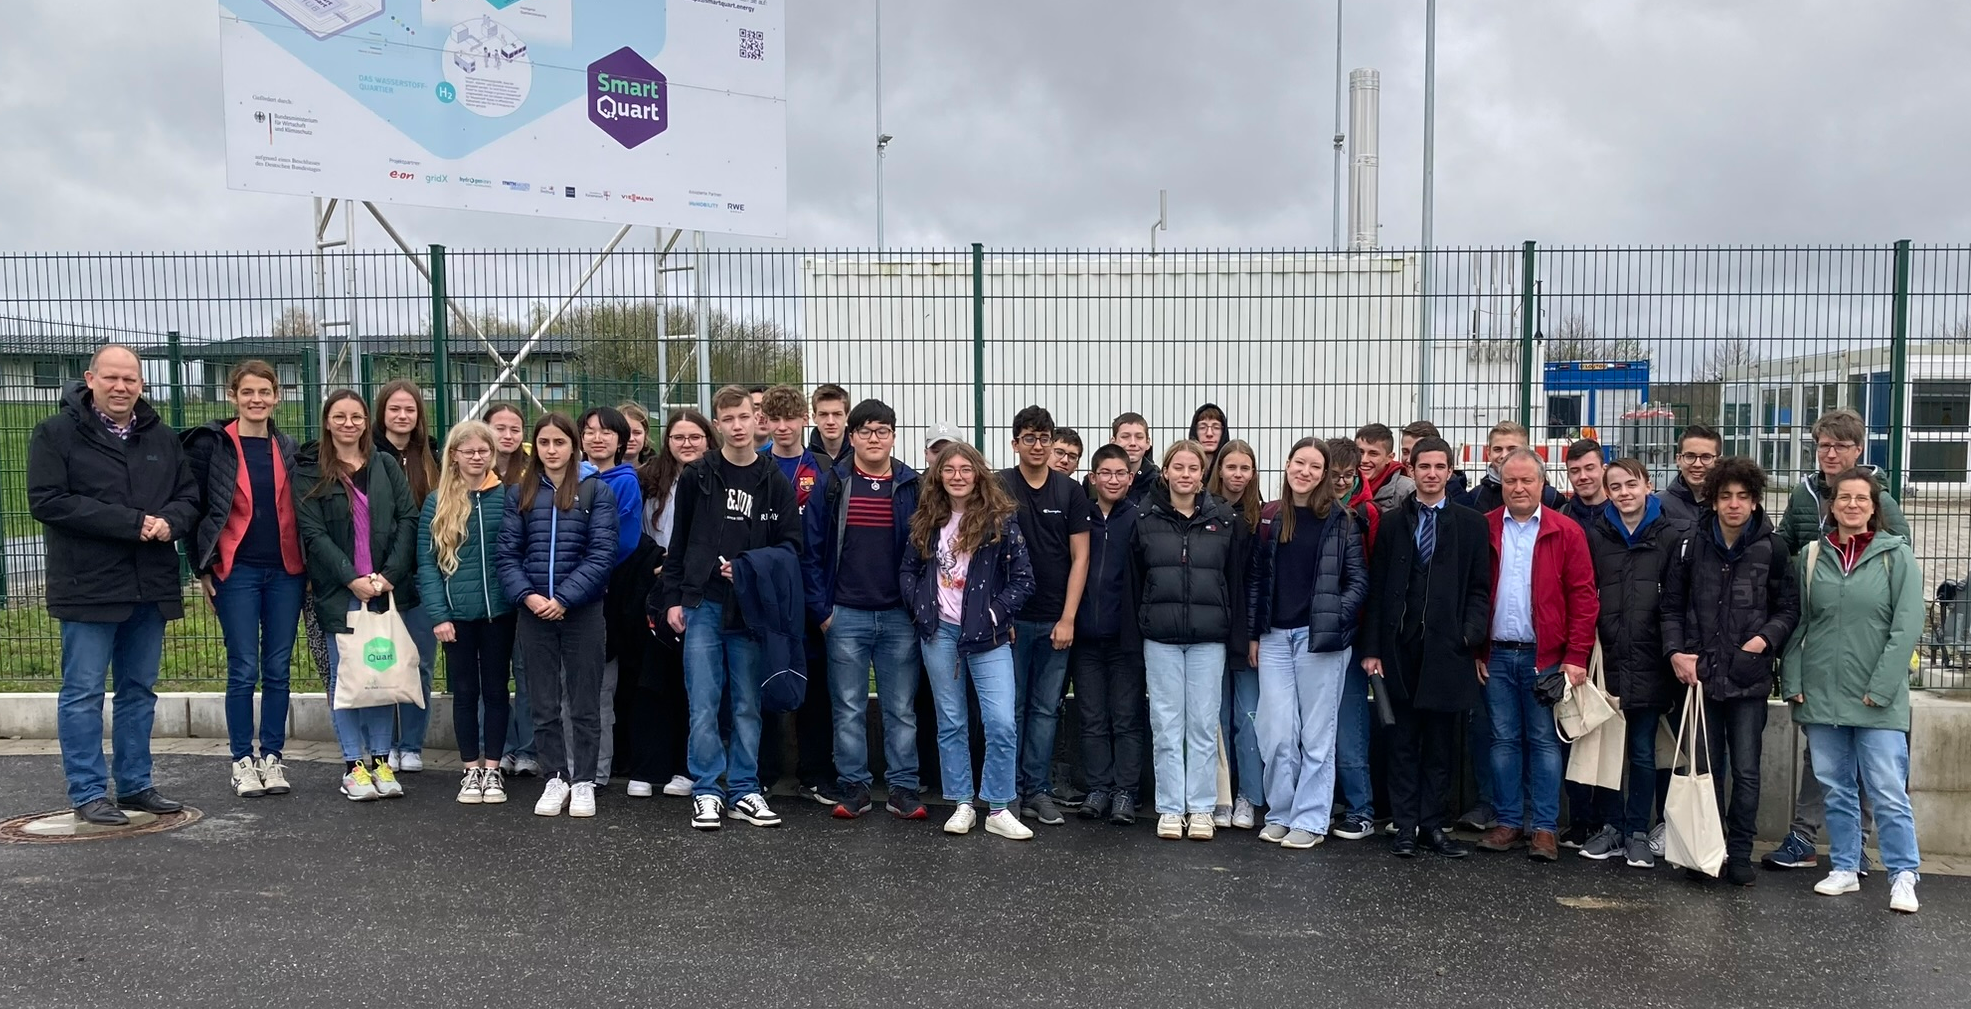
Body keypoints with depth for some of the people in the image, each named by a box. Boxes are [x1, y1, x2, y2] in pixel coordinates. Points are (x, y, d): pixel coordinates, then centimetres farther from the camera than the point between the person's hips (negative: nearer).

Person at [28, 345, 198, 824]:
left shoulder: (162, 438, 12)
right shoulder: (56, 433, -3)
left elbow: (188, 497, 13)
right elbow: (46, 500, -13)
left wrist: (169, 521, -12)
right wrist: (131, 523, -18)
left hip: (151, 587, 5)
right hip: (88, 587, -5)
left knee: (139, 691, 13)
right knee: (83, 692, 1)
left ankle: (135, 784, 23)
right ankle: (88, 794, 9)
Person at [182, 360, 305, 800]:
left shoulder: (287, 448, 10)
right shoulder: (211, 444, -2)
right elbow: (195, 508, -1)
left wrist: (308, 566, 8)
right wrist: (202, 568, -4)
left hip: (285, 571, 3)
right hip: (237, 572, -3)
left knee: (277, 669, 6)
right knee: (244, 670, -1)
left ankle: (272, 758, 15)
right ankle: (243, 761, 11)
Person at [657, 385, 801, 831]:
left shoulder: (776, 483, 5)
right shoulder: (696, 477, 4)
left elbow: (790, 544, 5)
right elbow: (677, 543, 8)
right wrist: (672, 599, 3)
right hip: (702, 606, -1)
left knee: (748, 705, 7)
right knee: (704, 706, -1)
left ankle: (744, 790, 17)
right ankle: (707, 791, 10)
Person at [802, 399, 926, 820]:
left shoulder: (913, 487, 4)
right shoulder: (830, 486, 3)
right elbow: (810, 549, 2)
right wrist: (820, 609, -3)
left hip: (899, 616, 0)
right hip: (845, 615, 0)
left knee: (902, 709, 6)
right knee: (848, 709, 6)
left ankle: (903, 789, 14)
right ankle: (854, 787, 15)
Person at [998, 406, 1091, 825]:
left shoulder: (1070, 492, 5)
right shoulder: (998, 487, -1)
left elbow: (1080, 558, 4)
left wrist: (1068, 618, -3)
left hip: (1055, 620, 2)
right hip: (1011, 617, -2)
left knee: (1046, 709, 8)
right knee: (1011, 707, 4)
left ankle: (1038, 791, 16)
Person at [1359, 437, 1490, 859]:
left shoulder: (1470, 524, 6)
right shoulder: (1392, 523, 7)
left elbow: (1479, 589, 4)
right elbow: (1377, 590, 4)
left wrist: (1471, 638, -10)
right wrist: (1372, 648, -2)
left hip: (1447, 649, 0)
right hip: (1400, 649, 1)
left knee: (1439, 742, 7)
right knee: (1403, 742, 6)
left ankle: (1432, 824, 16)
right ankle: (1405, 827, 12)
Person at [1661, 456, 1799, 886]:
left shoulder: (1771, 548, -1)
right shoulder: (1692, 545, 3)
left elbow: (1789, 608, 5)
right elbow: (1672, 606, 7)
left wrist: (1766, 638, -12)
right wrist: (1676, 651, -5)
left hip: (1749, 678, -1)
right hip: (1701, 675, 2)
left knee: (1746, 773, 2)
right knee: (1707, 769, 10)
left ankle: (1739, 853, 13)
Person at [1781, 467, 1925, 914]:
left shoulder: (1896, 555, -1)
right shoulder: (1812, 556, 7)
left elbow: (1907, 626, -7)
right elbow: (1796, 623, 9)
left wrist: (1881, 687, -12)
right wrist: (1792, 682, 2)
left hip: (1878, 699, -3)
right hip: (1821, 693, 3)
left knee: (1888, 790, -4)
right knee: (1836, 788, 11)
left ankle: (1903, 877, 6)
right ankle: (1845, 868, 22)